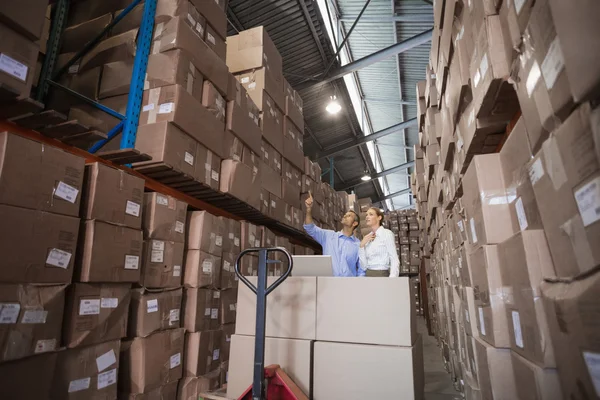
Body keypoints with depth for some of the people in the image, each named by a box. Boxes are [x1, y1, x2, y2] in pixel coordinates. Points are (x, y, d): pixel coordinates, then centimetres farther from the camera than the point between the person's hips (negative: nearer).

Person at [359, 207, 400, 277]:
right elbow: (364, 266, 6)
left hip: (381, 275, -5)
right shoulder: (367, 238, 11)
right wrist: (362, 245, -3)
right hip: (368, 275, 6)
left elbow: (395, 261, -12)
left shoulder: (387, 234, -4)